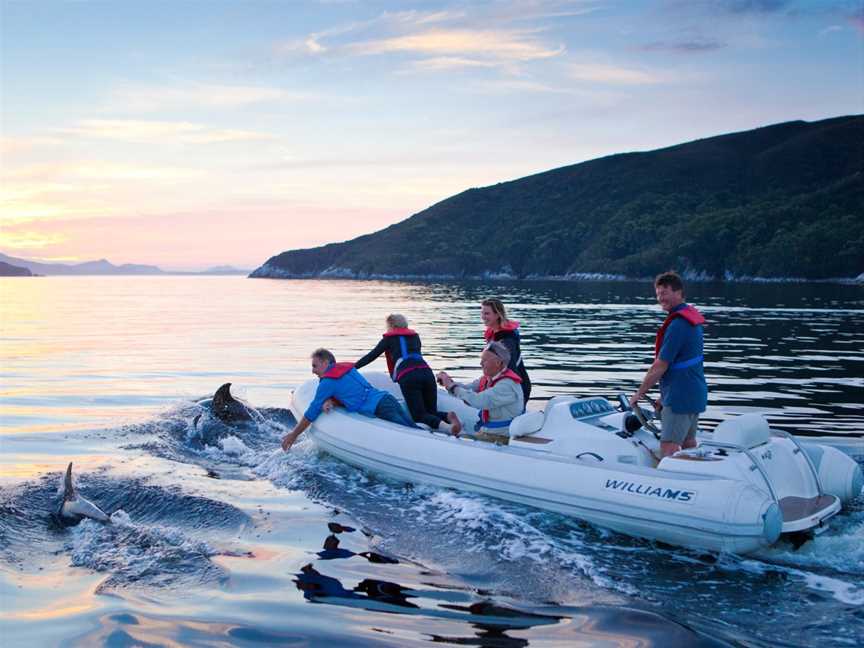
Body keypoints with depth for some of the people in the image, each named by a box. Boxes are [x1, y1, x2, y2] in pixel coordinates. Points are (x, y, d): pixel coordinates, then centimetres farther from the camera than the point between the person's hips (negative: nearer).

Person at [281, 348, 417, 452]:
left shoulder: (327, 382, -3)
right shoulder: (346, 367, 20)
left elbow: (311, 413, 3)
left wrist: (293, 435, 13)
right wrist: (329, 401, 4)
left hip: (380, 410, -8)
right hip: (388, 398, 8)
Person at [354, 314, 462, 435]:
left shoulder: (389, 338, 18)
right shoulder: (415, 336, 30)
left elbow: (371, 355, 19)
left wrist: (352, 367, 27)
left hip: (407, 377, -4)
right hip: (427, 372, 4)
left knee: (419, 416, -2)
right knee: (431, 412, 15)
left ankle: (447, 426, -33)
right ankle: (448, 416, -20)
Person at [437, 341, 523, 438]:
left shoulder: (508, 384, -24)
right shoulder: (487, 378, 5)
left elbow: (479, 401, -32)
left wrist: (452, 386, -23)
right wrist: (450, 382, -11)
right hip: (487, 430, 8)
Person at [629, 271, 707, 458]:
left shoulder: (677, 324, -20)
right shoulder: (692, 316, 12)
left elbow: (660, 367, -19)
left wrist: (639, 394, -8)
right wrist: (664, 397, 17)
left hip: (680, 398, -10)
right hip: (695, 394, 10)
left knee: (668, 448, -11)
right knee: (688, 444, 16)